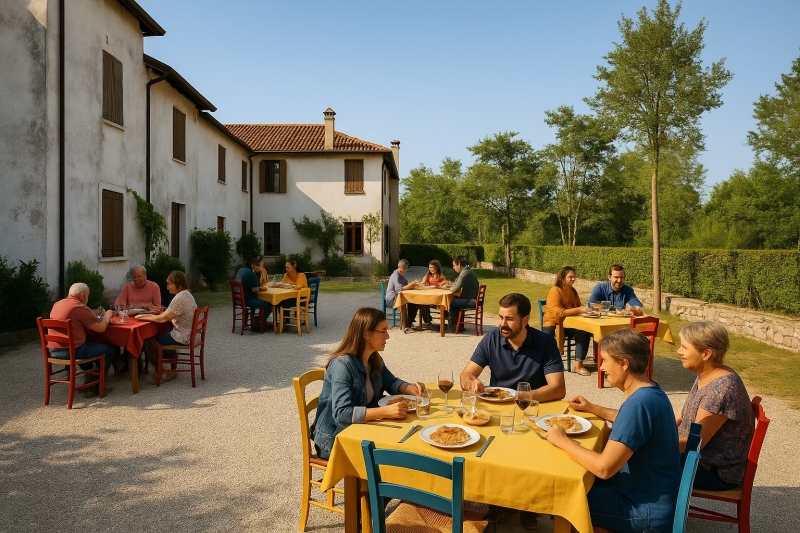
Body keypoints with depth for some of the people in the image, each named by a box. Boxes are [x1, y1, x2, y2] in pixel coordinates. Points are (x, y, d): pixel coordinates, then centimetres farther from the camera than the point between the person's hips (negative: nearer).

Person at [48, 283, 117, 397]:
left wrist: (94, 315, 20)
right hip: (71, 352, -9)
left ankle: (89, 377, 38)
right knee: (110, 350, 1)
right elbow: (101, 328, -13)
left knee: (89, 345, 35)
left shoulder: (57, 304, 12)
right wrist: (107, 315, 5)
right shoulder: (80, 307, -14)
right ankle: (92, 386, 9)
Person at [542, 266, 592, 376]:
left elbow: (578, 307, 19)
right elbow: (558, 312, -26)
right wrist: (578, 310, -31)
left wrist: (585, 309, -4)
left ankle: (578, 365, -17)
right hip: (553, 324, -6)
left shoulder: (572, 290, 8)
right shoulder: (555, 290, -14)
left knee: (584, 333, -20)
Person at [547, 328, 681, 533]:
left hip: (650, 510, -9)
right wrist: (592, 408, 17)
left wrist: (562, 441, -18)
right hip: (650, 490, 9)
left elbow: (604, 468, -31)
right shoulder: (649, 391, 1)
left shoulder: (638, 403, -29)